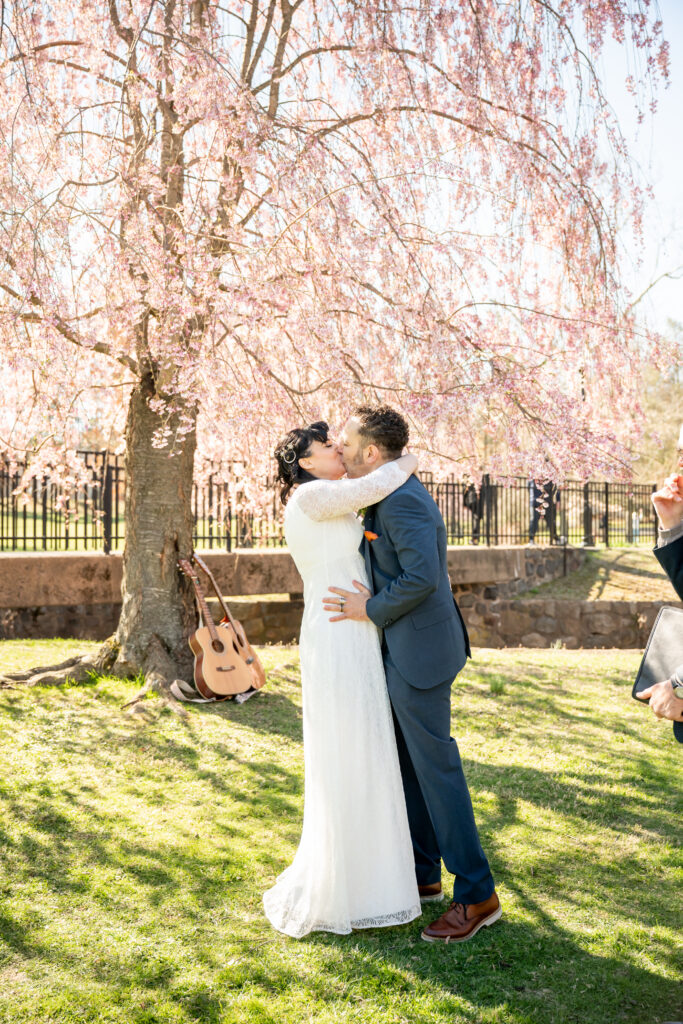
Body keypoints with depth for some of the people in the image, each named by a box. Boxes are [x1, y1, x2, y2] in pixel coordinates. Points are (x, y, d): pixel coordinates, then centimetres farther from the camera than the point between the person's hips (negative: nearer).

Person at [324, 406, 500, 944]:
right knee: (407, 762, 18)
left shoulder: (403, 501, -20)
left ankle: (477, 894, 7)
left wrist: (371, 610, -18)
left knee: (435, 766, -3)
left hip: (417, 654, -11)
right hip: (402, 652, 11)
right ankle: (422, 873, 31)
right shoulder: (392, 495, 13)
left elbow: (422, 577, -29)